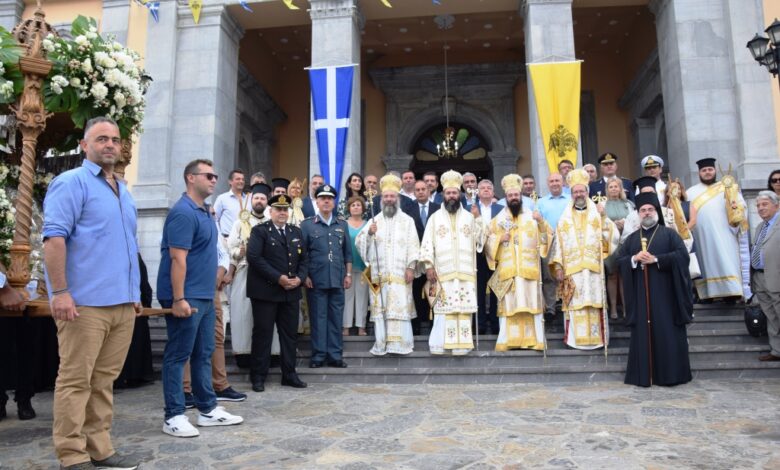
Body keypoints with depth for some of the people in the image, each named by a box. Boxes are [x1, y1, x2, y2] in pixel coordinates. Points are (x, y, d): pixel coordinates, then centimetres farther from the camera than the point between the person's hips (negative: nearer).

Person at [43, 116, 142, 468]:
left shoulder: (123, 191, 19)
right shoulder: (72, 182, -4)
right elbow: (54, 237, -13)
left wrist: (134, 293, 19)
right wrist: (60, 292, -19)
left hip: (122, 303, 7)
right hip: (85, 302, -7)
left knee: (104, 380, 12)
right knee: (75, 380, 0)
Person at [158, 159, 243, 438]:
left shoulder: (205, 212, 15)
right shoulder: (183, 212, -15)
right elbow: (177, 258, -20)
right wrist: (178, 299, -22)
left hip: (204, 296, 9)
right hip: (186, 298, -9)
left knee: (203, 354, 13)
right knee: (178, 356, 0)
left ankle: (208, 410, 22)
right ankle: (174, 416, 9)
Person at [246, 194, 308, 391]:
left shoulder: (296, 231, 15)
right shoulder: (260, 230, -2)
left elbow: (303, 259, 14)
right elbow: (254, 257, -14)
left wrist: (299, 278, -5)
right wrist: (278, 278, -18)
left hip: (291, 292, 5)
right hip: (265, 291, -5)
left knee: (290, 334, 8)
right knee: (262, 333, 2)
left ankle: (289, 374, 18)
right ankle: (258, 377, 12)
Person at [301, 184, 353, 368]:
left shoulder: (342, 225, 12)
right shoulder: (307, 225, 3)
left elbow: (348, 252, 13)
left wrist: (348, 274, 6)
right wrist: (305, 276, -6)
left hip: (337, 280, 3)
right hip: (316, 280, -2)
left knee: (336, 318, 6)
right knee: (318, 318, 3)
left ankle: (335, 356, 15)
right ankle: (318, 356, 12)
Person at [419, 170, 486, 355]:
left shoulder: (469, 217, 12)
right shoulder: (435, 217, 9)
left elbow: (480, 241, 5)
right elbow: (427, 243, 4)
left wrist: (478, 219, -4)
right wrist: (428, 265, -6)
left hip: (465, 272, 1)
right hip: (442, 272, -1)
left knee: (464, 309, -2)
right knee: (443, 310, -7)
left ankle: (461, 344, 2)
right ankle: (439, 344, -4)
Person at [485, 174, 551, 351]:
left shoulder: (532, 217, 11)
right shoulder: (498, 220, 10)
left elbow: (546, 238, 4)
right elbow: (487, 244, 10)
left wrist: (542, 222, -13)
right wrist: (498, 239, -9)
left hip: (529, 270, 1)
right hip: (507, 271, 0)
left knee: (531, 304, -2)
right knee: (508, 305, -3)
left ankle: (534, 339, 2)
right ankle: (508, 340, -1)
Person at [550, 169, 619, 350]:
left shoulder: (597, 214, 10)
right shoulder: (565, 218, 11)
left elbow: (612, 236, -1)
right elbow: (558, 243, 6)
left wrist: (604, 217, -12)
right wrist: (558, 266, -2)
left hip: (593, 268, 0)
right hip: (572, 269, 0)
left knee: (594, 304, -2)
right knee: (575, 305, -2)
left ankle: (596, 337, 6)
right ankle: (576, 338, 4)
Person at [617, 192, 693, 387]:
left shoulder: (669, 234, 7)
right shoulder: (631, 239, 17)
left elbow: (682, 255, -8)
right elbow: (619, 261, 7)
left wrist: (656, 259, -15)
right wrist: (634, 259, -11)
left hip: (664, 293, -3)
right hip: (641, 295, 3)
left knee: (668, 334, -2)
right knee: (642, 333, 2)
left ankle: (671, 375, 6)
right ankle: (643, 375, 7)